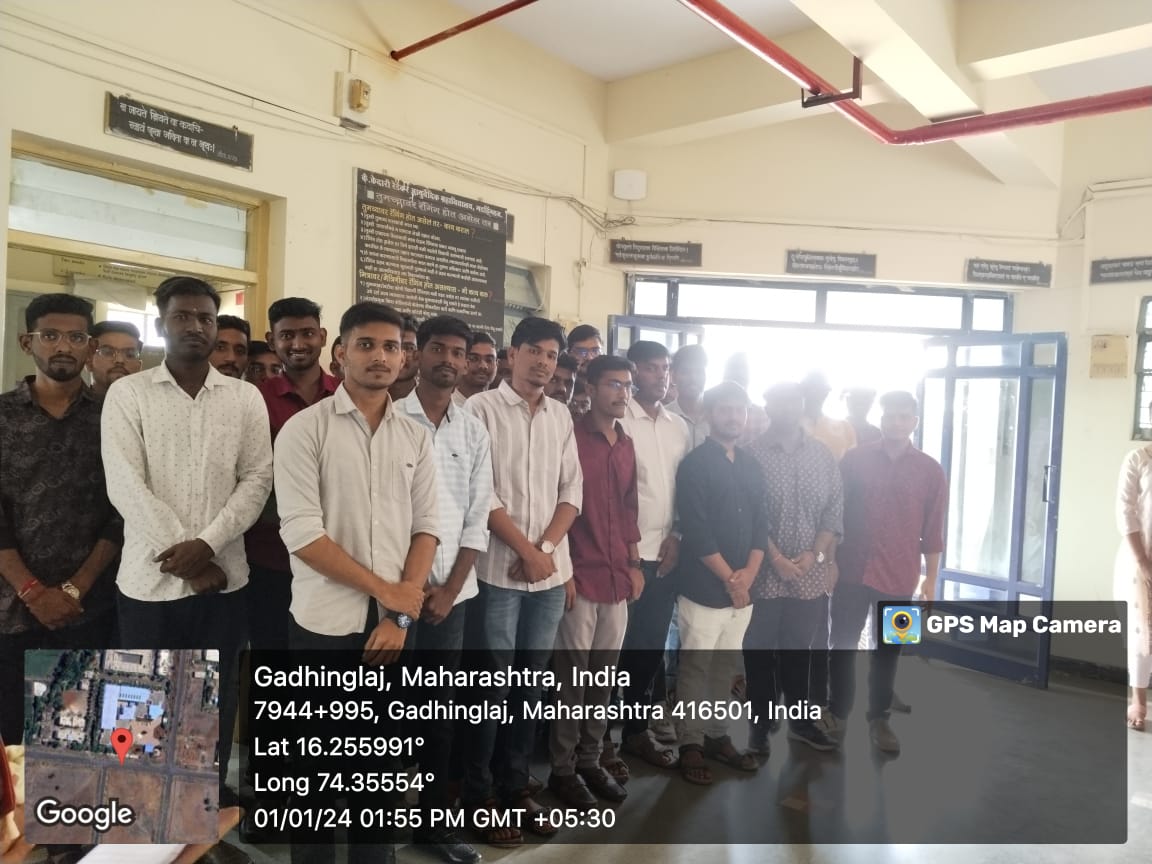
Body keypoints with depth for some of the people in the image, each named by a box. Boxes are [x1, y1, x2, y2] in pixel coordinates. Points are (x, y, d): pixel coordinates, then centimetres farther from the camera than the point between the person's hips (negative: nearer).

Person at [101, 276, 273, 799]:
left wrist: (206, 545, -14)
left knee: (217, 700, 13)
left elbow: (257, 478, -2)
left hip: (224, 577, 2)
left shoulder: (245, 398, 4)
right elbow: (125, 487, -8)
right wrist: (184, 558, -12)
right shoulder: (127, 394, 0)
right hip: (149, 578, -1)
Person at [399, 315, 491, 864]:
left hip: (452, 593, 4)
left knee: (439, 707, 14)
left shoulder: (474, 432, 6)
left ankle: (433, 820, 28)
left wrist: (449, 589, -4)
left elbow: (478, 519, 5)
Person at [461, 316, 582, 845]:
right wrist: (526, 551, -11)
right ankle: (477, 797, 19)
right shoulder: (482, 409, -5)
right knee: (493, 685, 3)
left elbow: (572, 491, 7)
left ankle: (515, 786, 28)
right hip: (500, 570, -5)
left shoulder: (561, 417, 11)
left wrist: (547, 548, -7)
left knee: (532, 683, 13)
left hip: (551, 571, 5)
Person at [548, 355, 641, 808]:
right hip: (579, 576, -6)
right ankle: (563, 768, 19)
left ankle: (590, 760, 28)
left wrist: (634, 562, 13)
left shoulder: (627, 445, 12)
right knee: (573, 673, 4)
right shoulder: (570, 438, -8)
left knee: (605, 672, 13)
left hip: (618, 575, 6)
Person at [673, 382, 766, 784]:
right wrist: (730, 578, -12)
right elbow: (696, 532, -14)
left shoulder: (751, 467, 13)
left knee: (725, 666, 14)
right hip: (703, 588, -6)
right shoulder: (694, 465, -7)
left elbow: (760, 524, 10)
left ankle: (717, 736, 27)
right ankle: (691, 744, 14)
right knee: (696, 668, 2)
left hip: (742, 588, 6)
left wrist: (748, 574, -4)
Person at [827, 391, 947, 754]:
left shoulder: (931, 471, 1)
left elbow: (932, 530, 3)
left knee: (887, 651, 12)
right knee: (843, 645, 8)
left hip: (899, 577, 0)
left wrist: (931, 578, 3)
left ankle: (879, 718, 29)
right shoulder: (854, 460, 0)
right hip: (852, 571, 0)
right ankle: (837, 711, 25)